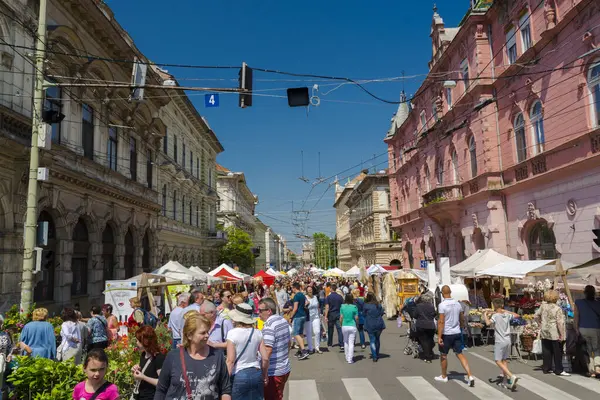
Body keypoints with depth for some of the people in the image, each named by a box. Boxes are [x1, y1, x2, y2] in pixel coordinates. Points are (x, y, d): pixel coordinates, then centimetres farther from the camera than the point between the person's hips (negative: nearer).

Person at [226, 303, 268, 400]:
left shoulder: (232, 333, -11)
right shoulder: (257, 333, 0)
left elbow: (230, 360, -13)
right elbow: (265, 358, 2)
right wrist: (264, 376, 15)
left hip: (239, 375, -4)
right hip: (257, 373, 4)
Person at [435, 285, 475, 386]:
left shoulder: (442, 305, -16)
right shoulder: (457, 304, 3)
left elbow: (441, 322, -20)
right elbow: (462, 319, 14)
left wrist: (439, 337, -19)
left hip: (446, 334, -5)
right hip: (457, 333, 5)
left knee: (443, 355, 12)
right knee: (460, 354, 9)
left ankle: (444, 376, 25)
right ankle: (470, 376, -3)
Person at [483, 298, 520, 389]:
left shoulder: (495, 315, -13)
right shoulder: (507, 315, 5)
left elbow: (488, 323, -29)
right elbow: (517, 315, 23)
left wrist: (485, 315, -12)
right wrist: (506, 311, 26)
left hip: (499, 342, -7)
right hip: (508, 341, 7)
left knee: (498, 361, -4)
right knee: (504, 360, 17)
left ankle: (512, 376, -20)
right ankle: (506, 379, 20)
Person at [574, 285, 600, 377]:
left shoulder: (578, 302, -2)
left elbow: (576, 316, -3)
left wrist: (576, 329, 4)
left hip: (583, 329, 1)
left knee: (588, 350, 12)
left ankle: (591, 371, 13)